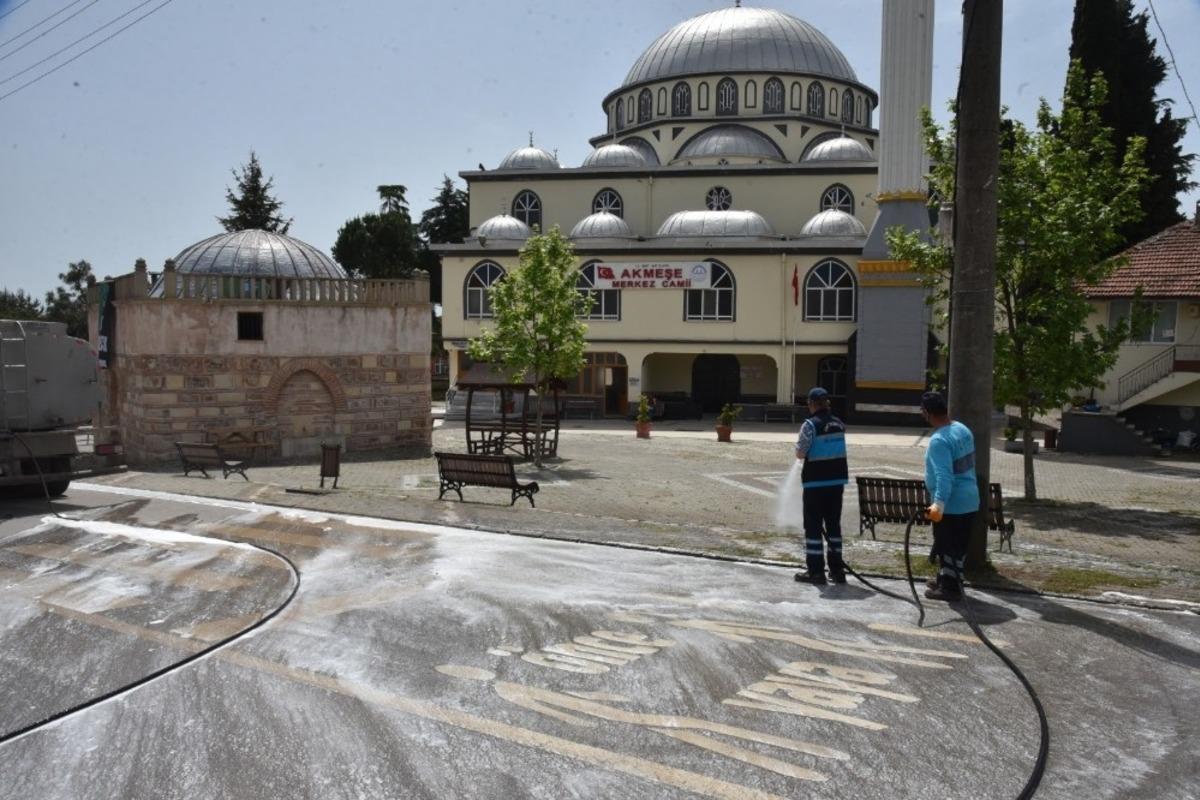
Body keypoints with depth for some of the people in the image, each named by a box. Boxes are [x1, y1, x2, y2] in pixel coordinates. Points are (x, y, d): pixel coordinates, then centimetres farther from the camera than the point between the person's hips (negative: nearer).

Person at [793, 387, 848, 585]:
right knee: (833, 523, 13)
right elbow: (836, 449, 14)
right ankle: (837, 569, 17)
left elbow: (800, 453, -13)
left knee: (813, 526, 1)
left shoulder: (810, 425, -13)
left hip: (816, 482, -6)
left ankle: (816, 571, 2)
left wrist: (799, 449, 8)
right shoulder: (839, 424, 8)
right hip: (837, 480, 6)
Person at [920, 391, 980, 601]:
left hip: (951, 505, -9)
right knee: (958, 545, 19)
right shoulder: (963, 429, 7)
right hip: (969, 500, 9)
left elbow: (944, 476, -33)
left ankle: (949, 587, 10)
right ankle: (947, 579, 32)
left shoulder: (939, 441, -23)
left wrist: (939, 504, -40)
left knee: (947, 547, 3)